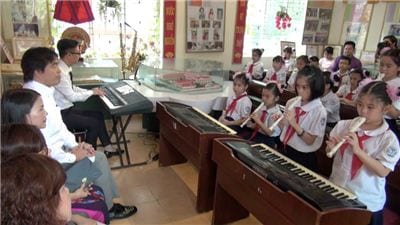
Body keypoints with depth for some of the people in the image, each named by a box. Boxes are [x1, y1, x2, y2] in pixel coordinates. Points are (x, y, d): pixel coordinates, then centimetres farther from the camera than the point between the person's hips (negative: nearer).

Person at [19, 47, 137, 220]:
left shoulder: (44, 92, 3)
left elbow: (59, 126, 13)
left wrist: (74, 145, 1)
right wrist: (73, 156, -17)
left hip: (55, 151, 9)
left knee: (99, 157, 8)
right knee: (97, 160, -5)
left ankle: (107, 203, 21)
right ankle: (107, 209, 16)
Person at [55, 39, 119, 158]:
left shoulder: (65, 69, 4)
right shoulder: (60, 72, -26)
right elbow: (72, 96, -26)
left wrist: (91, 91, 3)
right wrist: (92, 92, -13)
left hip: (68, 108, 10)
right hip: (61, 114, -10)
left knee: (98, 115, 8)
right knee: (94, 123, -12)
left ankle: (108, 148, 14)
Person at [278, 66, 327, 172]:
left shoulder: (319, 111, -17)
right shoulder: (291, 102, -3)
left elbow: (310, 141, -17)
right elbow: (284, 128, 5)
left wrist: (294, 124, -27)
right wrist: (280, 121, -15)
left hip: (303, 158, -5)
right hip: (286, 151, 5)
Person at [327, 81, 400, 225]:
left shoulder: (388, 139, -13)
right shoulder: (344, 125, -5)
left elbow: (383, 171, -20)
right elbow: (329, 152, 5)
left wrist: (357, 150, -27)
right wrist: (331, 147, -17)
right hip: (336, 191, 4)